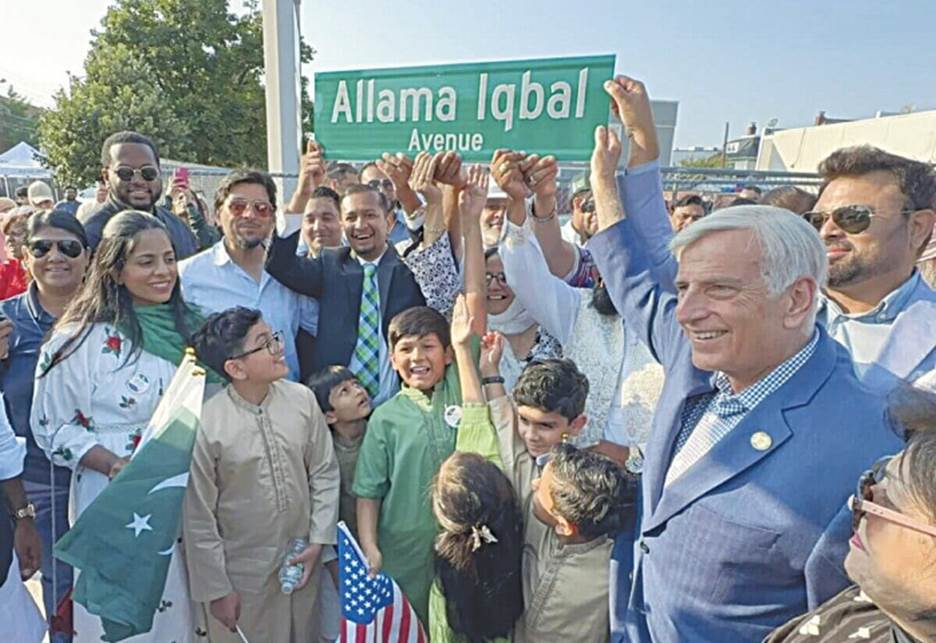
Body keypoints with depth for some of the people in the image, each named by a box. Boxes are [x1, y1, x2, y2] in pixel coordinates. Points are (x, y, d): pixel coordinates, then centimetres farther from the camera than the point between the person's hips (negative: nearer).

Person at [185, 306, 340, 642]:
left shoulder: (302, 399, -11)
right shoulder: (205, 425, -20)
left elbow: (325, 472, 0)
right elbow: (198, 518, -11)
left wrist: (318, 540, -2)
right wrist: (216, 588, -5)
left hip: (302, 560, 4)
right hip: (243, 573, -3)